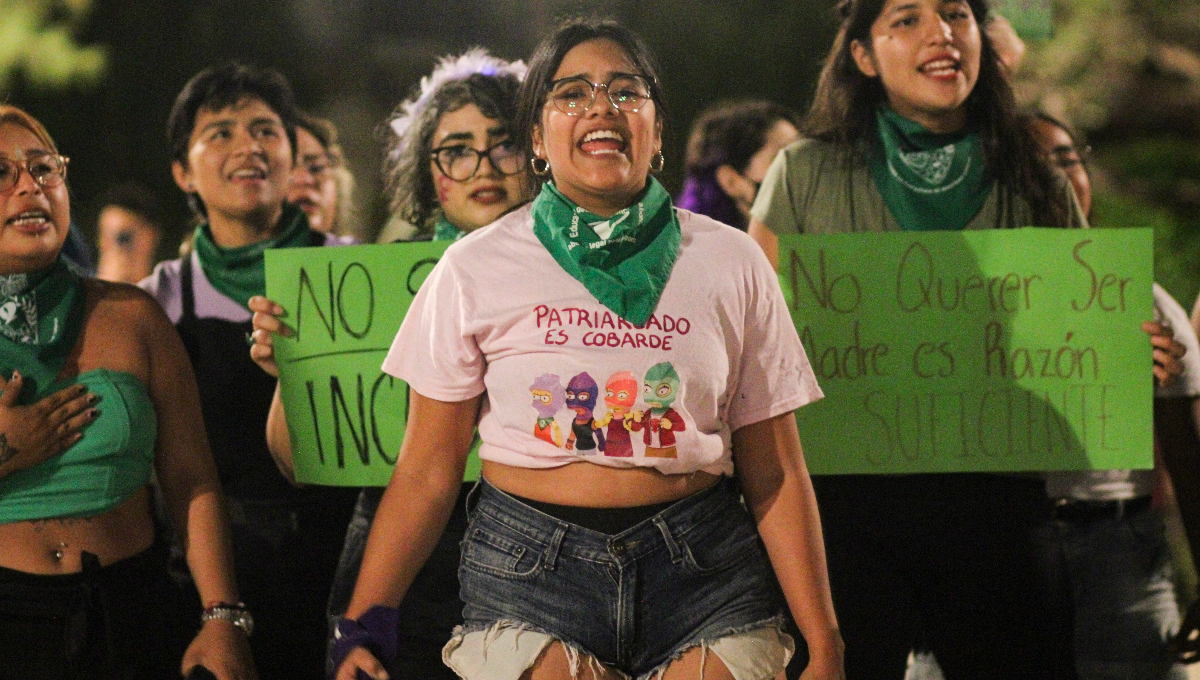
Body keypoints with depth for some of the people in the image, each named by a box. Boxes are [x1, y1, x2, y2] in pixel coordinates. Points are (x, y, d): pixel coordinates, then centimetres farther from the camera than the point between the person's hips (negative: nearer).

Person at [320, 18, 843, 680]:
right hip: (528, 569, -1)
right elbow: (427, 471, 4)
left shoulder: (732, 263, 6)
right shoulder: (475, 268, 3)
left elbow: (775, 475, 7)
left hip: (701, 571, 1)